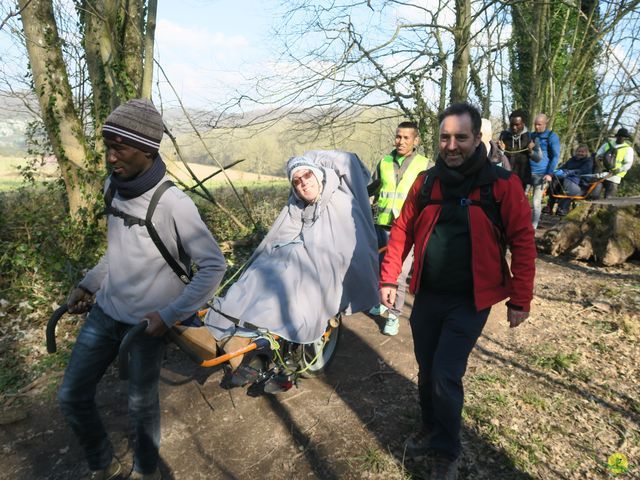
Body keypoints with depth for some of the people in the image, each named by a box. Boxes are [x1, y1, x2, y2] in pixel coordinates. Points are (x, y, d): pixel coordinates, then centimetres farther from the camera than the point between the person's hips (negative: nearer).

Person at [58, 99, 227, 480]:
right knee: (72, 396, 13)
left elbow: (214, 266, -20)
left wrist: (169, 315, -20)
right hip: (105, 311, 7)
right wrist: (88, 284, 8)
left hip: (147, 321, -6)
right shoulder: (113, 187, -2)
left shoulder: (174, 204, -24)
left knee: (141, 403, 11)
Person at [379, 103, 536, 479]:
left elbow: (523, 242, -8)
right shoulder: (427, 181, 1)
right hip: (427, 295, 4)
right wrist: (389, 278, 5)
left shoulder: (502, 184, -10)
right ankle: (431, 430, 42)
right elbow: (403, 230, 7)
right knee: (427, 371, 15)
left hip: (470, 301, -4)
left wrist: (521, 300, -8)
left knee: (445, 376, -6)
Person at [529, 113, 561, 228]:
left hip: (541, 174, -5)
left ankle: (533, 227, 5)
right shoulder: (531, 135, 13)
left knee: (536, 202, -3)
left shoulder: (552, 137, -2)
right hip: (528, 172, 5)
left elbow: (556, 156, -5)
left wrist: (549, 173, -12)